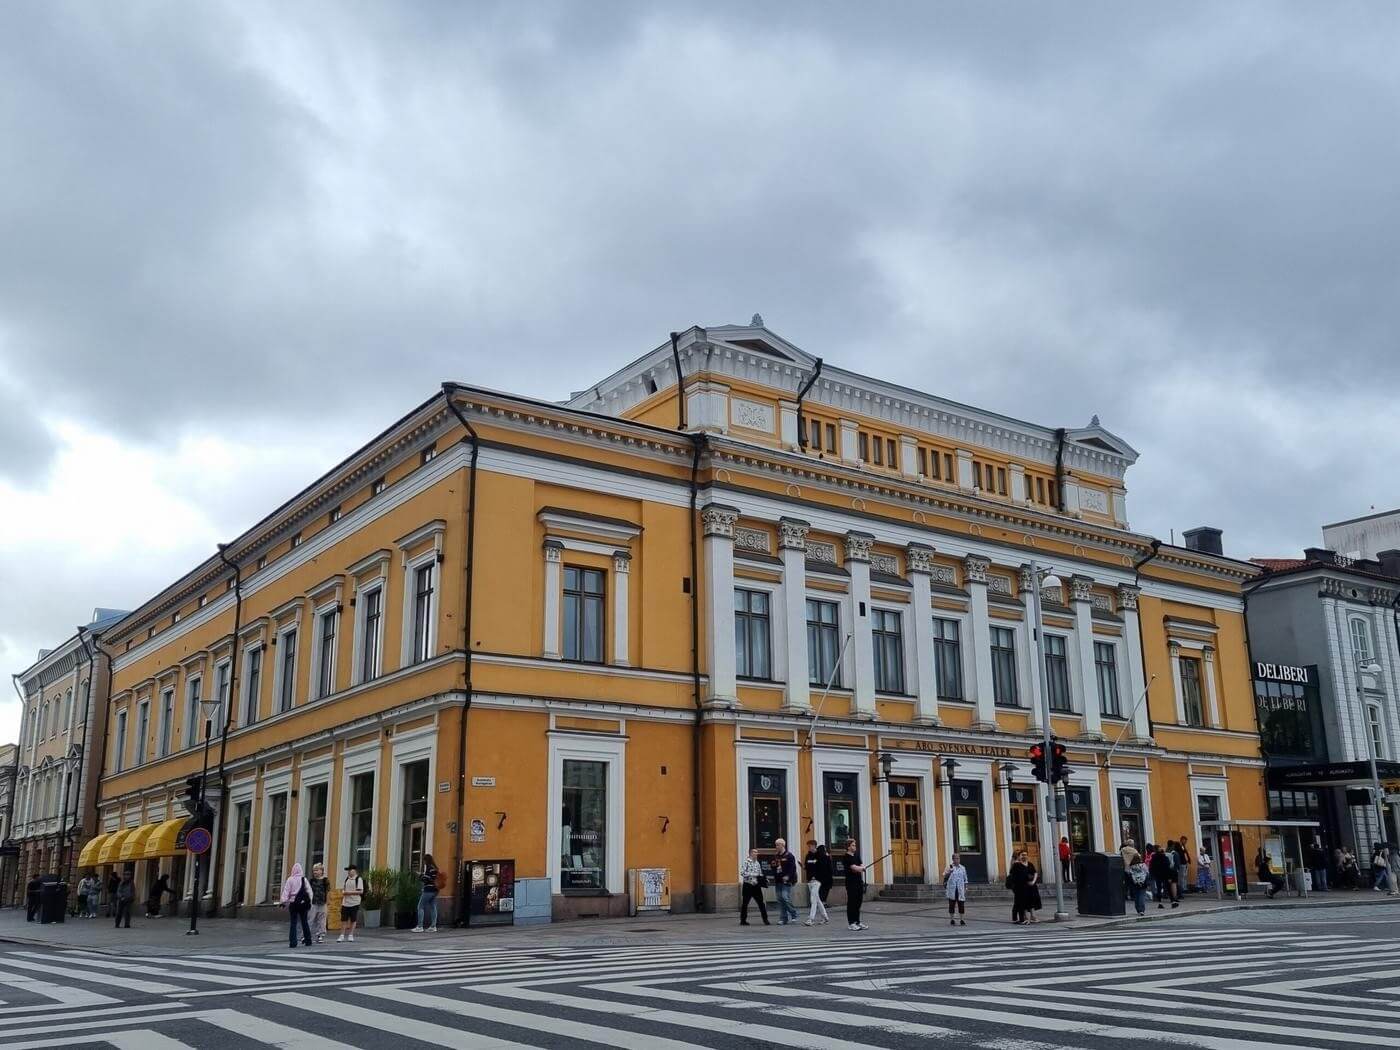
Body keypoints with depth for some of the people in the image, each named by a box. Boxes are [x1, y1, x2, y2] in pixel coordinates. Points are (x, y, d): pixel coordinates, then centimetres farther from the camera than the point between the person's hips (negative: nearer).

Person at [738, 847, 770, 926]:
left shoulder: (757, 863, 12)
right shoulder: (746, 862, -8)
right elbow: (742, 873, -19)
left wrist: (764, 879, 2)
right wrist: (754, 875, -22)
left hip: (756, 886, 5)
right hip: (748, 886, -5)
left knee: (761, 903, 1)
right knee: (745, 903, 3)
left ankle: (765, 920, 4)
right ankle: (743, 920, 13)